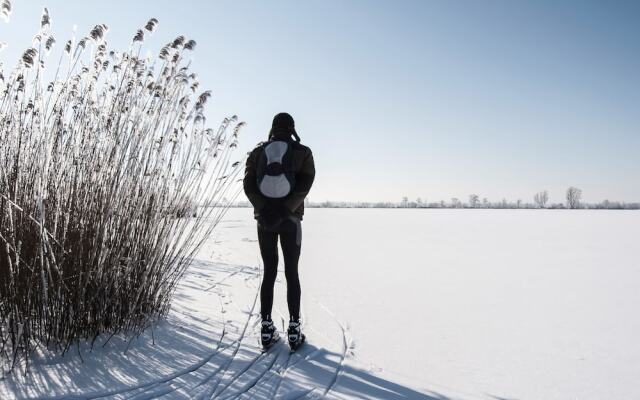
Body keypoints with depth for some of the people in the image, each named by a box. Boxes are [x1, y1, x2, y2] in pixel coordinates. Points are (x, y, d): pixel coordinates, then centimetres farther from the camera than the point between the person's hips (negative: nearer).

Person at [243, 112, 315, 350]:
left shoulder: (257, 152, 5)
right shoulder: (302, 152, -1)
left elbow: (248, 185, -6)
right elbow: (304, 185, -14)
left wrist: (264, 209, -12)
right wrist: (285, 210, -16)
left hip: (264, 220, 2)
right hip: (290, 220, -2)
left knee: (269, 273, 9)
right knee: (292, 273, 6)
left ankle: (267, 330, 10)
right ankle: (294, 331, 7)